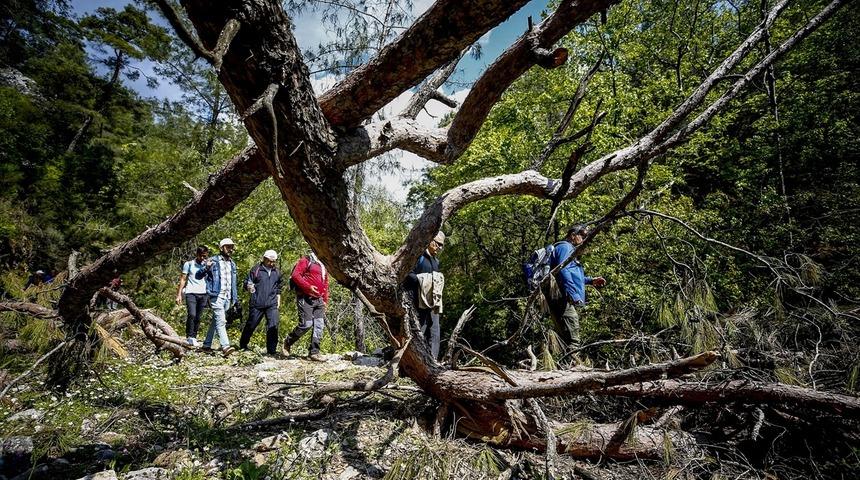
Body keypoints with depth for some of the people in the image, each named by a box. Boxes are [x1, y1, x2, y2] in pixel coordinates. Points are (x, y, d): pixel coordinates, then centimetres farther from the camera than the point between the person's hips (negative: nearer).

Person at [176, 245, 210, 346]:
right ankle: (189, 336, -7)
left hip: (203, 294, 3)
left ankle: (194, 337, 9)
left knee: (198, 317, 2)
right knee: (192, 315, -17)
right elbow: (183, 279, 7)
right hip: (191, 293, -2)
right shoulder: (188, 264, 6)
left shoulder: (206, 265, 13)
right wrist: (179, 294, -1)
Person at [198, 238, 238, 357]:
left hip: (227, 298, 6)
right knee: (221, 321, -16)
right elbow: (198, 276, -3)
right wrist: (206, 268, -24)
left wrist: (235, 298, 17)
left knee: (215, 321, 14)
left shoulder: (232, 264, 17)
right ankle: (225, 347, -23)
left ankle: (207, 345, 25)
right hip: (216, 296, -6)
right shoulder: (213, 261, -2)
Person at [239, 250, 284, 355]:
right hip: (257, 304, -2)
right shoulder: (256, 269, -2)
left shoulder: (277, 272, 11)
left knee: (273, 326, -7)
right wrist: (249, 287, -22)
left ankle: (271, 350, 0)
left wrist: (278, 299, 20)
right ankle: (243, 345, 29)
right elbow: (246, 284, 0)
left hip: (272, 304, 3)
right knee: (251, 325, 8)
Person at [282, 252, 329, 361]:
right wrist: (308, 287, -19)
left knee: (319, 325, -1)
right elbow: (295, 275, -12)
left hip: (319, 300, 7)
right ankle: (288, 342, 14)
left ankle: (314, 353, 3)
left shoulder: (323, 266, 21)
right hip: (305, 298, -7)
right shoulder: (307, 260, -1)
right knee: (306, 324, -10)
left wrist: (325, 300, 17)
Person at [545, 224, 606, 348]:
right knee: (572, 340, -18)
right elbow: (563, 271, -20)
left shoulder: (572, 251, 29)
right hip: (562, 299, -11)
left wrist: (591, 281, 28)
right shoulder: (565, 247, -4)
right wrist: (574, 294, -26)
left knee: (561, 338, 14)